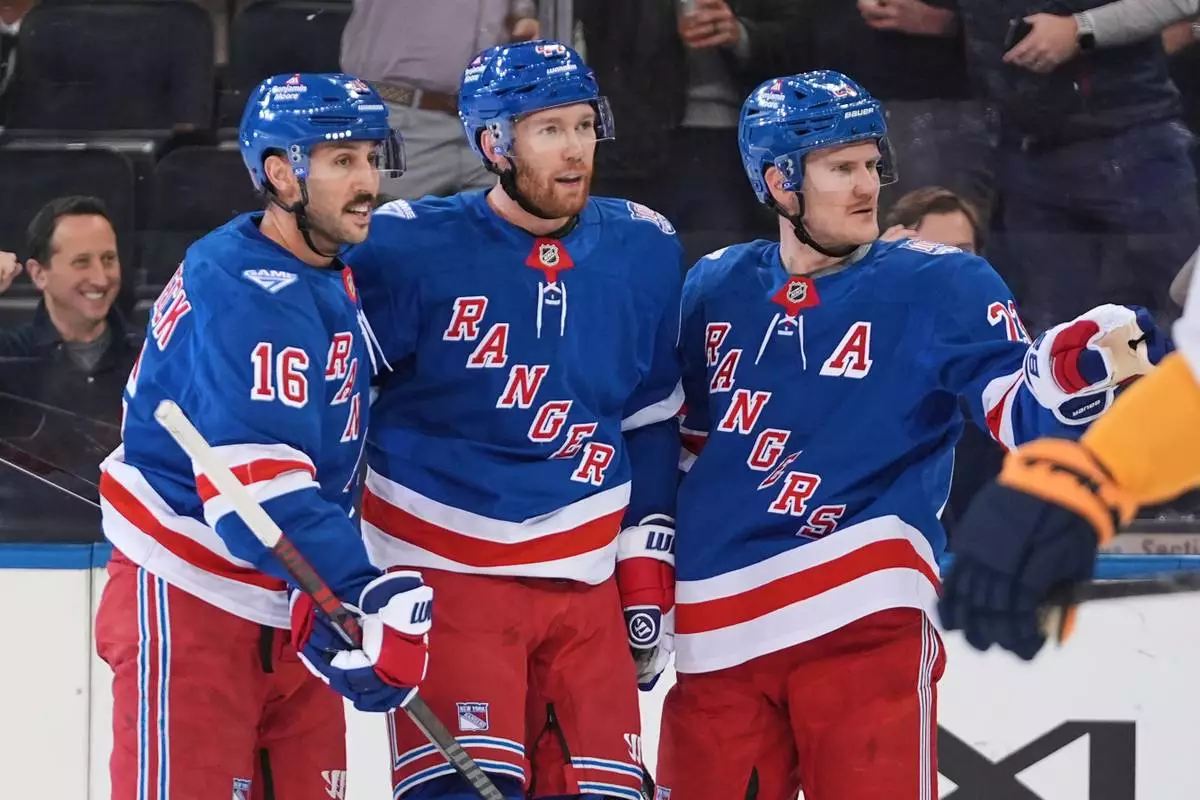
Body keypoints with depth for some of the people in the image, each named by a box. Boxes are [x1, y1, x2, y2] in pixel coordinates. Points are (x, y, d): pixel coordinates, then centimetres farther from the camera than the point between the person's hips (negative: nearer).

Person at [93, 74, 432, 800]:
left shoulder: (332, 278, 11)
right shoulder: (244, 295, -20)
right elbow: (256, 480, -29)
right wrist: (357, 593, -36)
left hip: (293, 604, 9)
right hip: (191, 604, -9)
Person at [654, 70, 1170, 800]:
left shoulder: (940, 287, -1)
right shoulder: (714, 293, 11)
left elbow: (1026, 413, -11)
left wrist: (1084, 368, -31)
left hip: (863, 619, -4)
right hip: (719, 629, 4)